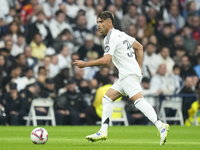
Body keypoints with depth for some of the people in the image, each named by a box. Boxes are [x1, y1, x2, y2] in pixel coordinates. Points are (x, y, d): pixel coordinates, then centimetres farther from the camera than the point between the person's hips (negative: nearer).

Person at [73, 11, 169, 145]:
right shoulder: (120, 34, 20)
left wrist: (85, 64, -11)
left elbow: (105, 60, -19)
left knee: (138, 100, -23)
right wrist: (139, 67, 23)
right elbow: (139, 47, 27)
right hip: (125, 75, 10)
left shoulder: (111, 37, -10)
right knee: (107, 98, 12)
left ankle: (161, 126, -34)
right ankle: (103, 132, 10)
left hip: (129, 74, -10)